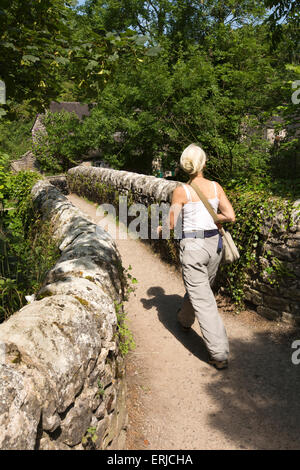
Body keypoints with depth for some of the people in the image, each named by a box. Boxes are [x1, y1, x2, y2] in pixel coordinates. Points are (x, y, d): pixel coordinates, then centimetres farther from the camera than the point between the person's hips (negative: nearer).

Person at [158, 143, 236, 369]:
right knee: (200, 286, 27)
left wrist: (160, 229, 15)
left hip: (193, 246, -5)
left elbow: (171, 224, -6)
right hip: (214, 244, 6)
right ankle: (185, 318, 55)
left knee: (203, 299, -1)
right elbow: (231, 216, -3)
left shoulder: (181, 191, -11)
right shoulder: (216, 187, -1)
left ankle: (220, 354, -1)